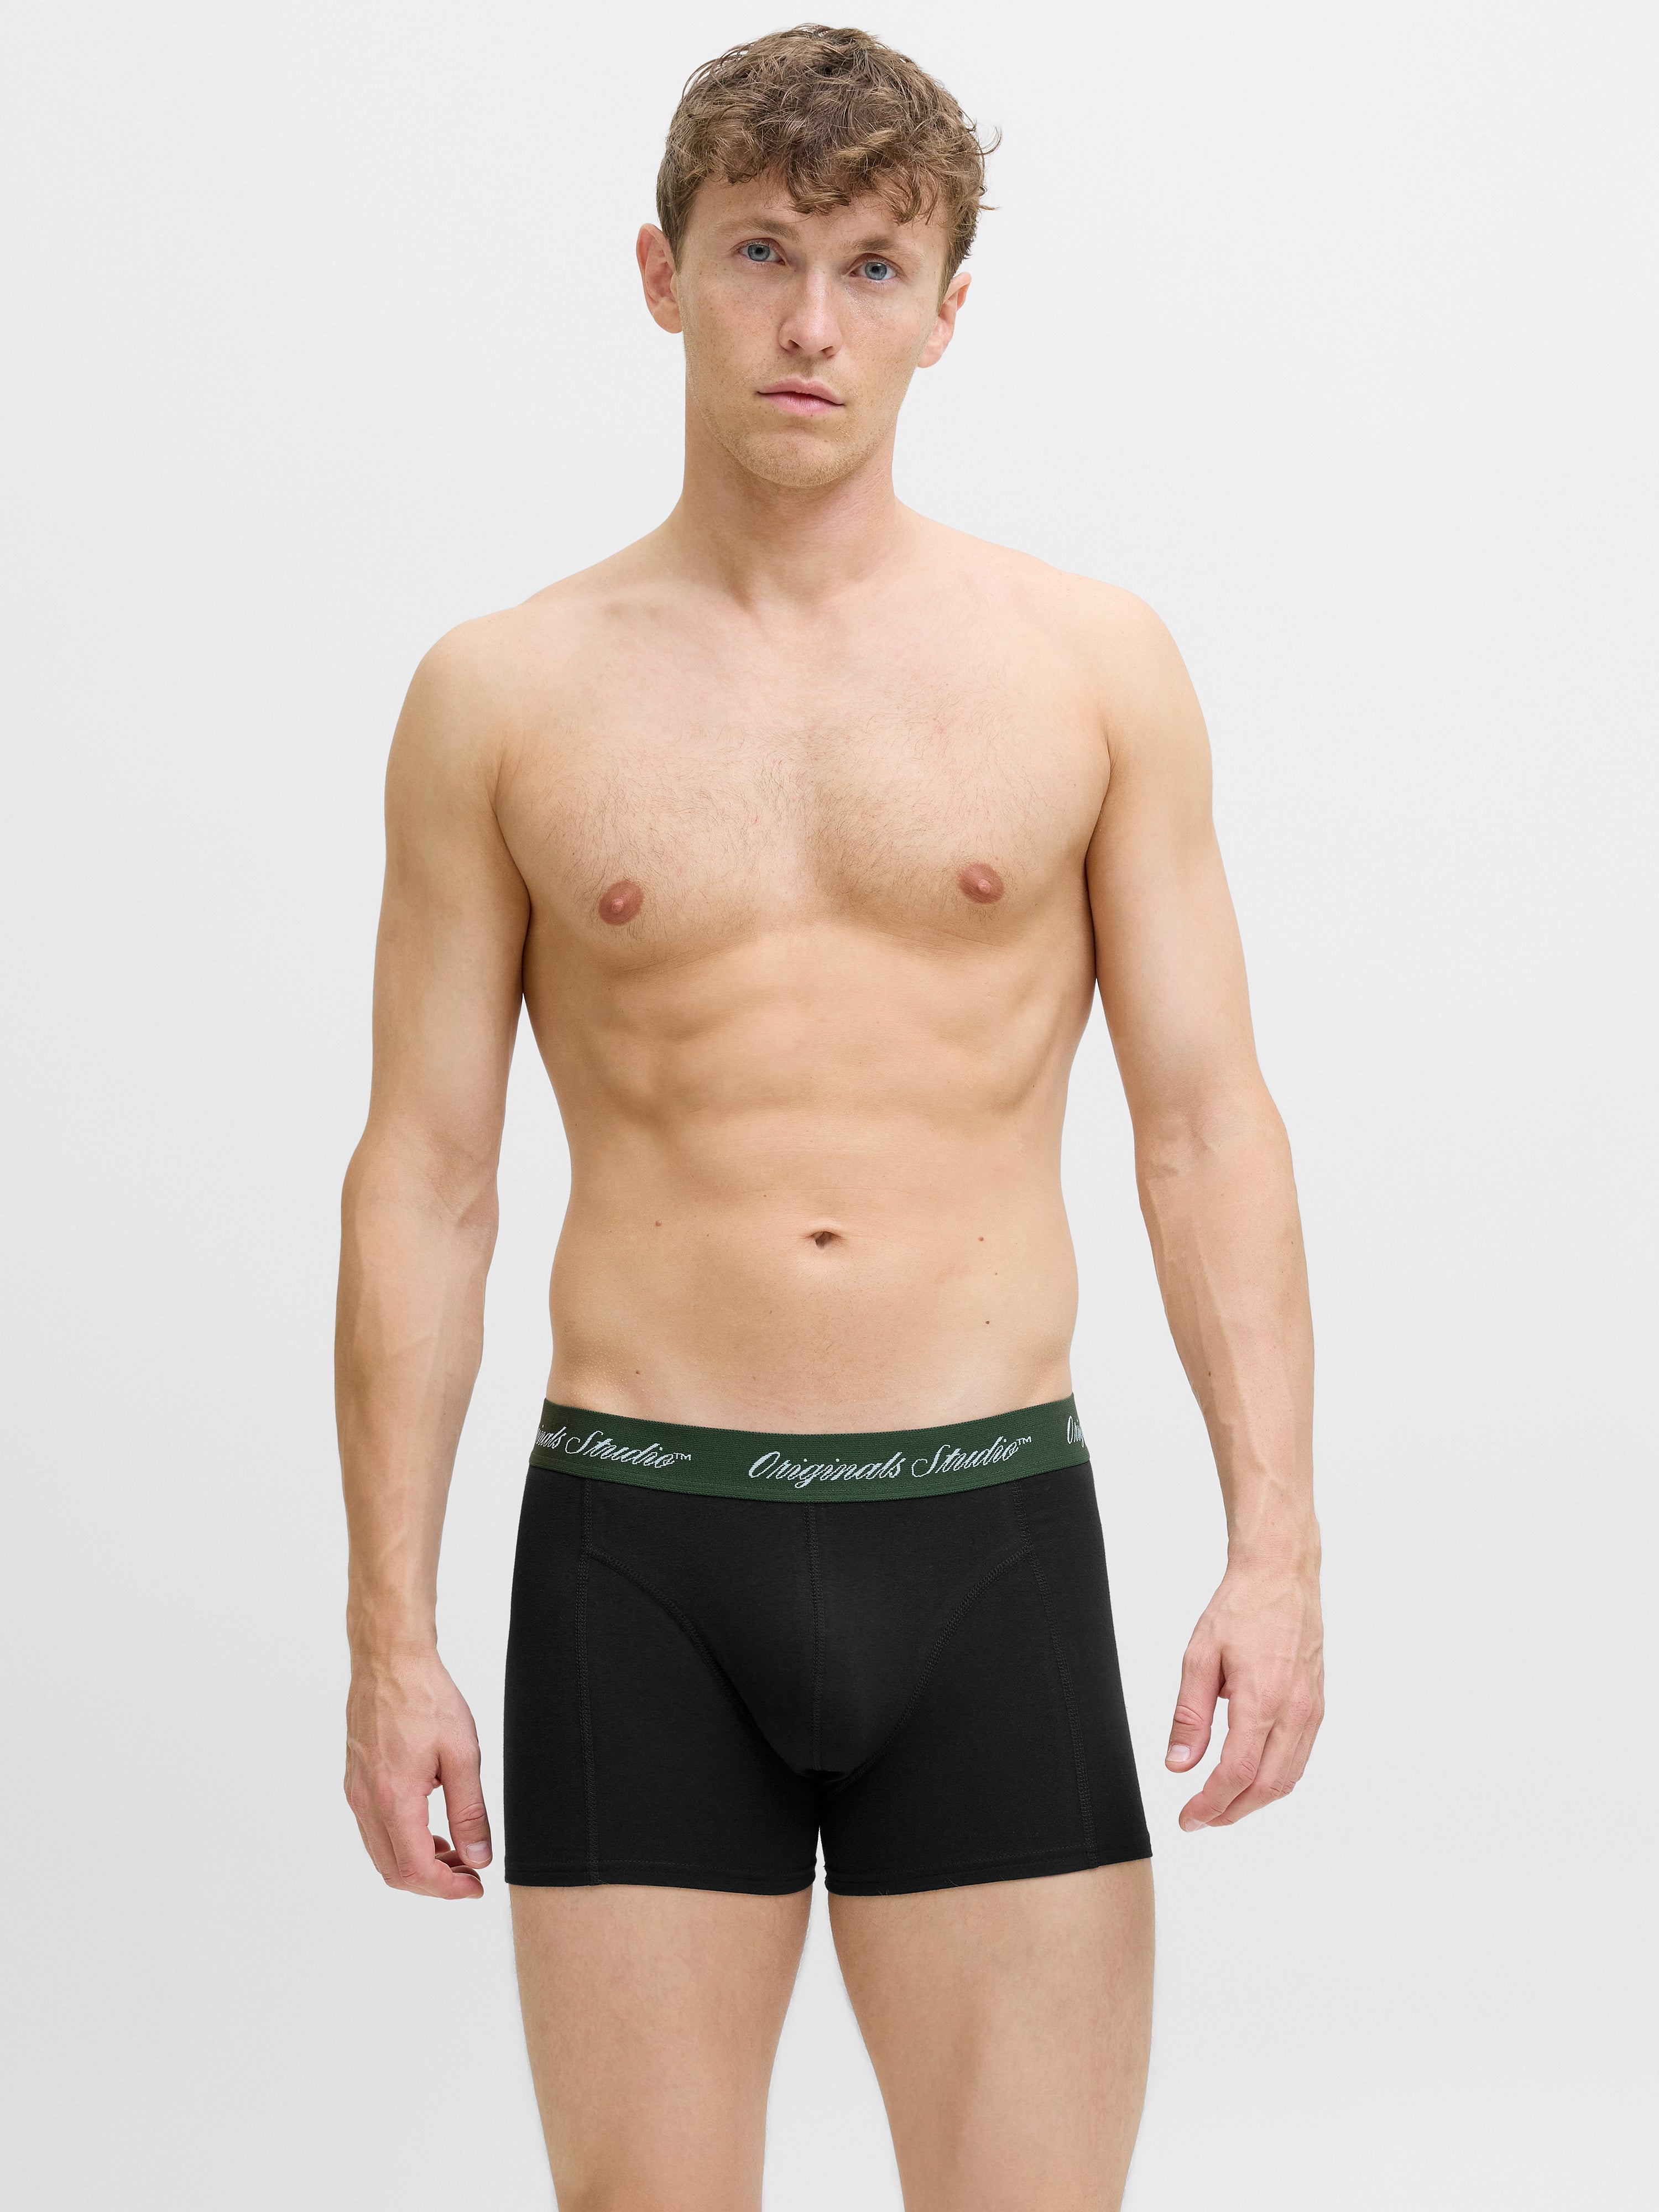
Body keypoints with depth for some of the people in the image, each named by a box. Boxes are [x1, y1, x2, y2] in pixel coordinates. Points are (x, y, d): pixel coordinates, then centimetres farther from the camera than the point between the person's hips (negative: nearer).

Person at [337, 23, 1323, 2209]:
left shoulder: (1094, 664, 5)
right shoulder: (505, 695, 4)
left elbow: (1206, 1125, 4)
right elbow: (424, 1180, 5)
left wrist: (1277, 1541, -6)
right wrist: (390, 1635, 1)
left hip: (989, 1536, 0)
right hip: (638, 1547, 0)